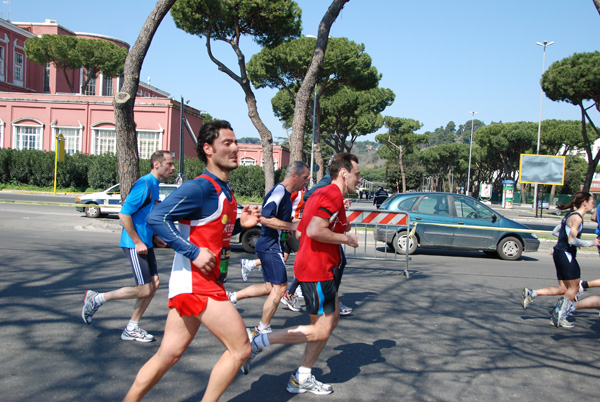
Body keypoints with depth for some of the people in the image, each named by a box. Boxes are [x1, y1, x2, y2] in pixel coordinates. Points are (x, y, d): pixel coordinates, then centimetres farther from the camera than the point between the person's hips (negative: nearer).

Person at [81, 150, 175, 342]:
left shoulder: (154, 185, 13)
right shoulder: (144, 184, -16)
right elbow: (124, 214, -21)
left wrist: (154, 238, 15)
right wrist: (138, 242, -18)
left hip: (145, 242, 9)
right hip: (135, 244, -9)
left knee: (154, 283, 7)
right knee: (145, 289, -6)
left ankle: (132, 329, 17)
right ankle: (96, 299, 9)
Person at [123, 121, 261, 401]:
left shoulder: (225, 191, 14)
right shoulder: (200, 187, -15)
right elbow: (157, 218, -22)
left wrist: (241, 223, 8)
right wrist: (194, 252, -23)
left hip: (206, 281, 9)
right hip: (195, 282, -9)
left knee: (169, 355, 15)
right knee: (240, 349, -3)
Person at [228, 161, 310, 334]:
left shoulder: (285, 193, 14)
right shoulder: (279, 192, -18)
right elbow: (265, 218, -27)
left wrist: (296, 221, 13)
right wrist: (291, 226, -23)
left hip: (272, 246, 10)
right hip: (270, 246, -10)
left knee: (270, 287, 16)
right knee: (280, 287, -2)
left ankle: (233, 297, 22)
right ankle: (263, 328, 11)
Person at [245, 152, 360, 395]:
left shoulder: (323, 193, 17)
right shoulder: (334, 195, -16)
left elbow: (301, 230, 20)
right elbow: (314, 230, -27)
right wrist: (345, 239, -14)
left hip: (313, 266, 11)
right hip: (317, 270, -11)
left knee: (332, 318, 15)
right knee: (320, 331, -5)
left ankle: (302, 378, 21)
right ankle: (257, 341, -1)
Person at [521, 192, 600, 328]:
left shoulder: (570, 216, 16)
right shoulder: (577, 217, -14)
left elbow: (555, 231, 22)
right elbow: (572, 240, -21)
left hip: (559, 254, 9)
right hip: (566, 254, -9)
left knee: (563, 289, 9)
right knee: (574, 288, 1)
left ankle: (531, 293, 3)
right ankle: (559, 317, 6)